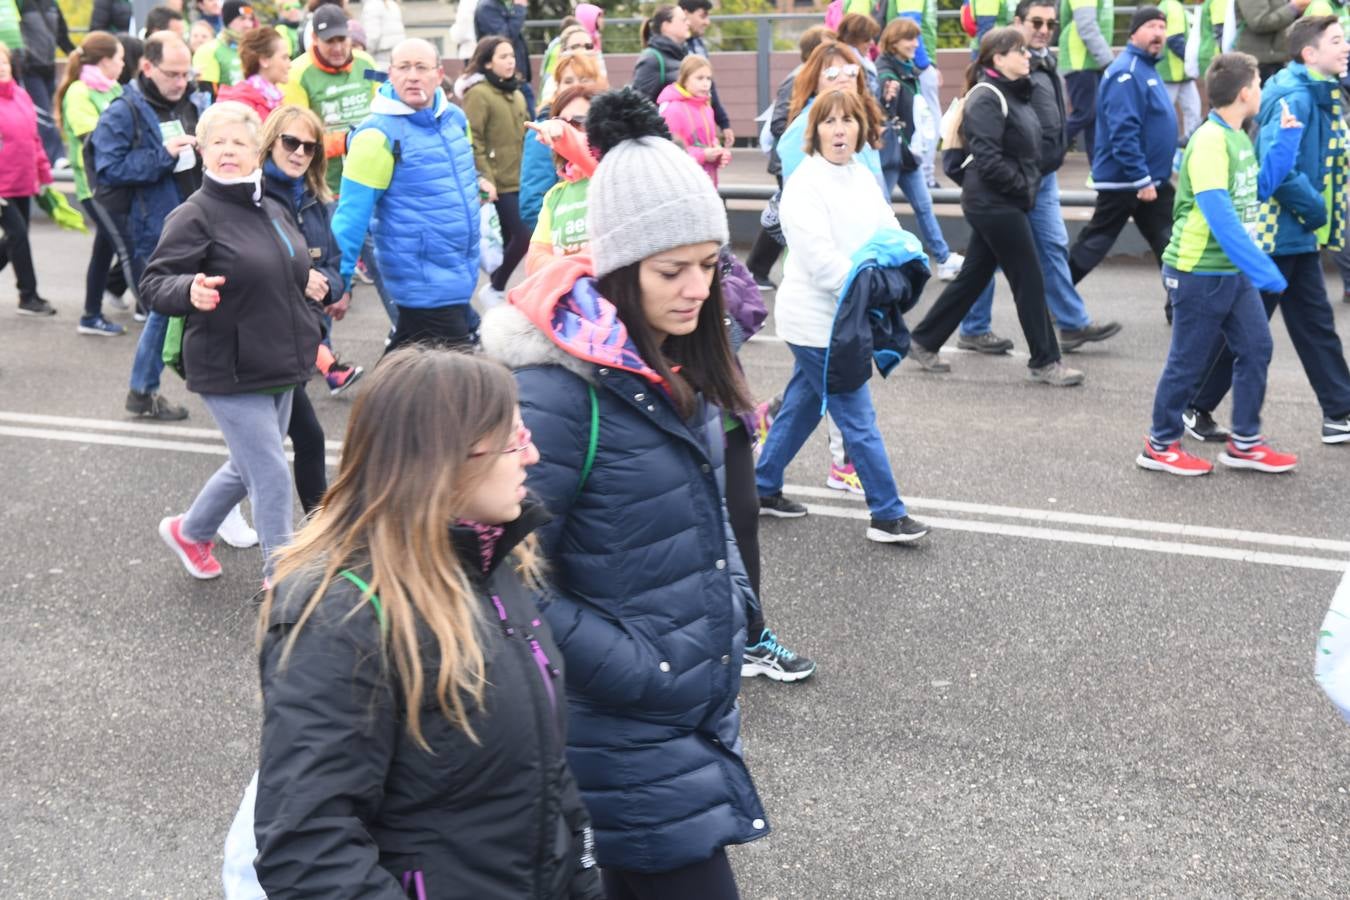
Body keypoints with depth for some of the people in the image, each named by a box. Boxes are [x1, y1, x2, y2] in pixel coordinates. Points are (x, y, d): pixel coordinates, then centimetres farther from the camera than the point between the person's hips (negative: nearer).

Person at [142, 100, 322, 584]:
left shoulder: (273, 211, 10)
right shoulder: (194, 216, -12)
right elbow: (153, 283, -15)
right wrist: (190, 291, -35)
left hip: (281, 366, 8)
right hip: (230, 373, -8)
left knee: (250, 466, 20)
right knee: (273, 475, -5)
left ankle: (190, 531, 43)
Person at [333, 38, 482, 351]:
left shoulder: (455, 118, 6)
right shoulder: (379, 134, -15)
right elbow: (352, 214, -15)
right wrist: (339, 280, -16)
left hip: (459, 279, 7)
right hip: (425, 287, -7)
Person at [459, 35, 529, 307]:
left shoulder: (516, 94, 16)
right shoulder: (478, 93, -9)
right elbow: (472, 140, -14)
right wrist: (483, 177, -20)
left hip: (521, 180, 8)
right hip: (500, 182, -8)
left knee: (512, 239, 10)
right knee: (522, 237, -12)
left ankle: (497, 287, 22)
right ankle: (494, 289, 4)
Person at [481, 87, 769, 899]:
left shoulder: (675, 366, 4)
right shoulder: (561, 389, -22)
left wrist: (734, 608, 9)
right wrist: (635, 671, -19)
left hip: (704, 709, 8)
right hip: (631, 737, -8)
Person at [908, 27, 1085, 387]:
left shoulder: (1014, 94, 14)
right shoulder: (986, 98, -15)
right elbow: (987, 158, -22)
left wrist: (1030, 184, 5)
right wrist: (1023, 187, -15)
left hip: (1004, 203, 10)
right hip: (995, 204, -10)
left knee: (973, 277, 14)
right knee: (1030, 281, -4)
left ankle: (924, 342, 23)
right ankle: (1044, 362, 5)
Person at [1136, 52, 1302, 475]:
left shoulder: (1238, 138, 9)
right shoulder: (1210, 141, -21)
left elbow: (1260, 188, 19)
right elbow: (1220, 216, -28)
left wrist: (1285, 139, 9)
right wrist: (1262, 269, -29)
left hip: (1233, 271, 9)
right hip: (1200, 273, -9)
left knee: (1256, 348, 9)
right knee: (1188, 361, 1)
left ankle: (1245, 443, 19)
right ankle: (1160, 446, 15)